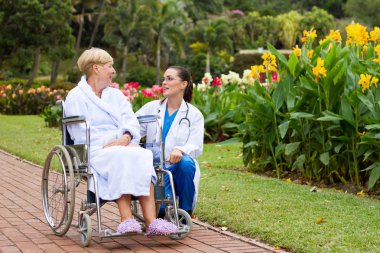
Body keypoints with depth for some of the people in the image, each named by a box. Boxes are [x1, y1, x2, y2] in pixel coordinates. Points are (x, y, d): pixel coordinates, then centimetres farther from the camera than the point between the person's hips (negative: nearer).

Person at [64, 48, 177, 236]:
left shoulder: (116, 95, 26)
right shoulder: (76, 97, 8)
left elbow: (131, 122, 9)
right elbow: (82, 134, -5)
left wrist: (125, 138, -13)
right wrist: (110, 143, -16)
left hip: (125, 147, 4)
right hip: (96, 150, -4)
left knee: (143, 156, -30)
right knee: (121, 158, -37)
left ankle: (151, 221, -43)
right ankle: (127, 218, -46)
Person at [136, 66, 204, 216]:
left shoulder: (194, 115, 5)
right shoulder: (152, 108, 11)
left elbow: (196, 146, -6)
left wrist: (180, 150, -29)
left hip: (179, 168, 0)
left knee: (186, 163, -37)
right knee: (161, 206, -29)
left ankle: (185, 211, -12)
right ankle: (163, 210, 12)